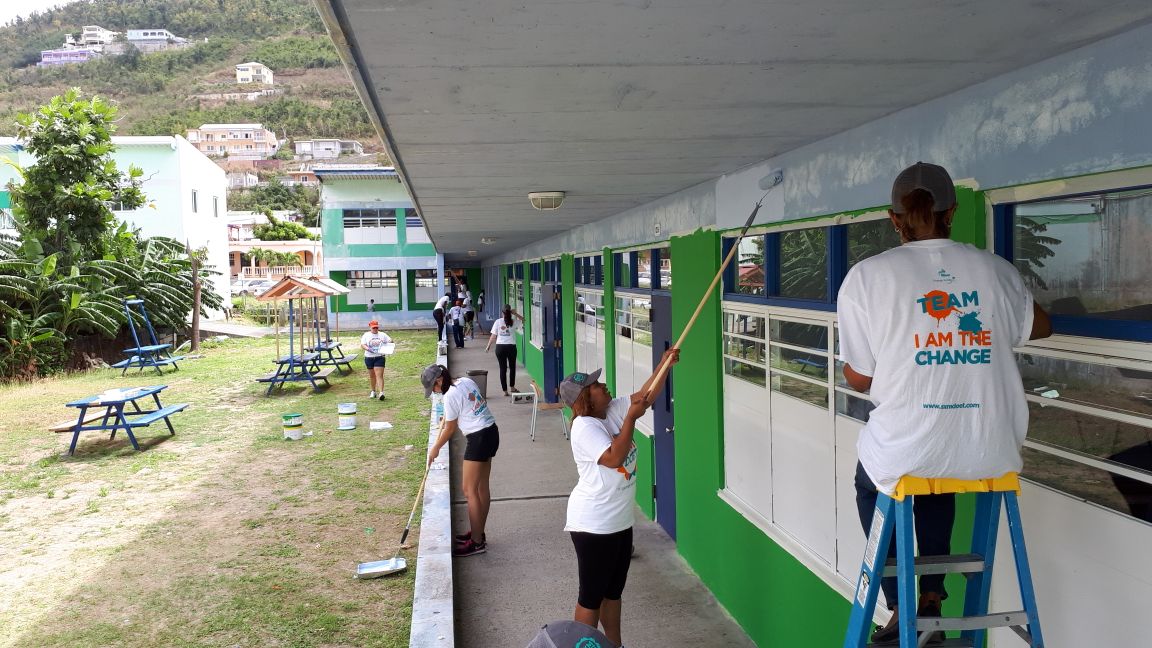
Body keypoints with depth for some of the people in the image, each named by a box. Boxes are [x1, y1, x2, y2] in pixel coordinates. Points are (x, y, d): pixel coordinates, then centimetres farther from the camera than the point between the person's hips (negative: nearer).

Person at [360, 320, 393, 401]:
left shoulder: (383, 335, 7)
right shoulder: (366, 335, 5)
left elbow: (390, 341, 8)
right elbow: (362, 345, -6)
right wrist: (368, 349, -25)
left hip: (380, 357, -2)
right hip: (369, 358, 2)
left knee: (379, 375, -13)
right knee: (372, 376, 14)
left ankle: (381, 393, -22)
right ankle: (373, 391, 31)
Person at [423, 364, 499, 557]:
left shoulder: (450, 396, -16)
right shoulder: (466, 381, 8)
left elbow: (450, 429, -5)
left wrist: (435, 448, 9)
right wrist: (447, 418, 28)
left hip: (479, 438, -10)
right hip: (491, 432, 10)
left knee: (469, 490, -3)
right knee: (482, 487, 16)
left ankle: (477, 542, 2)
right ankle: (478, 533, 27)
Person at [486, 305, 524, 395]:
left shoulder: (498, 322, -5)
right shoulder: (513, 322, -4)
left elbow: (493, 336, -2)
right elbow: (523, 320, 16)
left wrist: (488, 346, 8)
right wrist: (515, 313, 7)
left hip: (500, 347, 0)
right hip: (511, 346, 0)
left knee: (503, 369, 6)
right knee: (512, 367, 21)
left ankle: (505, 391, 7)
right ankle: (512, 387, 31)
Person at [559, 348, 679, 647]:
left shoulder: (612, 410, 3)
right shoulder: (584, 427, -22)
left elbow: (645, 397, 5)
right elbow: (615, 457, -31)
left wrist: (665, 364, -6)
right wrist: (631, 418, -27)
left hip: (619, 521, 9)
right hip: (593, 525, -9)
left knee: (614, 590, 21)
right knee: (592, 595, 4)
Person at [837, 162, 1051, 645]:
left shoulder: (866, 276, -5)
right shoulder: (996, 270, 5)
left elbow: (859, 378, -1)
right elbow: (1040, 327, 25)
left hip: (907, 450, -3)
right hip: (993, 455, 3)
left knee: (870, 480, 31)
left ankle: (900, 609, 28)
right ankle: (931, 601, 33)